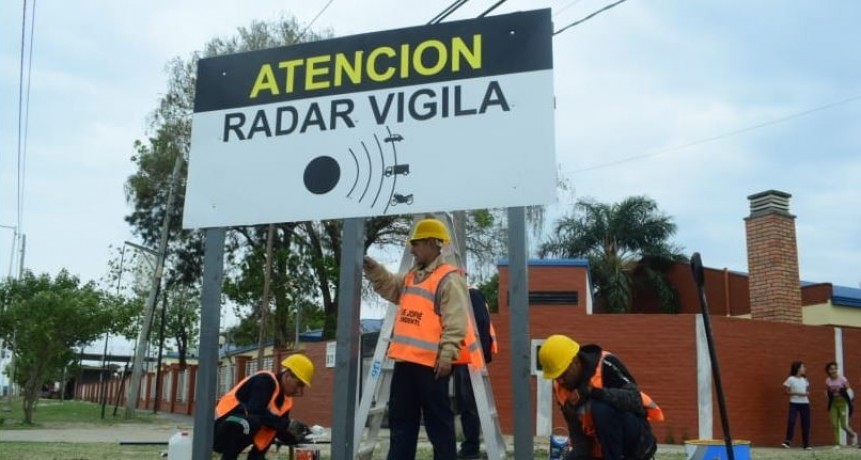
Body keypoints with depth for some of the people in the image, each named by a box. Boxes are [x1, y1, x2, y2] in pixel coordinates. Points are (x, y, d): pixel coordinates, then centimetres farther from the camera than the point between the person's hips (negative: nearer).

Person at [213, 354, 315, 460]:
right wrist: (287, 424, -26)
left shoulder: (285, 399, 9)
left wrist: (295, 437, -12)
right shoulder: (265, 380, -15)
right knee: (251, 422, -35)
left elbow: (281, 431, 9)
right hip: (225, 427, -8)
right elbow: (256, 411, -28)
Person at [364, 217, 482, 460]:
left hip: (432, 363, -9)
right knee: (401, 419, 13)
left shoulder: (449, 279, -10)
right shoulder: (411, 277, 16)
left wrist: (447, 356, -21)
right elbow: (389, 287, 27)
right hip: (406, 360, 9)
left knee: (438, 421, 1)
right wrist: (371, 267, 11)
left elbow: (455, 323, -16)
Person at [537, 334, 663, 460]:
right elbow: (575, 427, 0)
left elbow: (635, 399, -30)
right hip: (599, 445, 6)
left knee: (601, 408, -33)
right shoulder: (559, 386, -1)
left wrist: (595, 392, -39)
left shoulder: (606, 365, -20)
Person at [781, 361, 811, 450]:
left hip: (805, 403, 5)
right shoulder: (791, 379, -5)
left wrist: (807, 393, -4)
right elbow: (786, 391, -6)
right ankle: (787, 441, -11)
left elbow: (808, 390, 19)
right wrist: (797, 393, -18)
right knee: (791, 421, -19)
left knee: (806, 424, 4)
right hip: (794, 403, -5)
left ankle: (806, 445, 13)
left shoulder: (804, 379, 11)